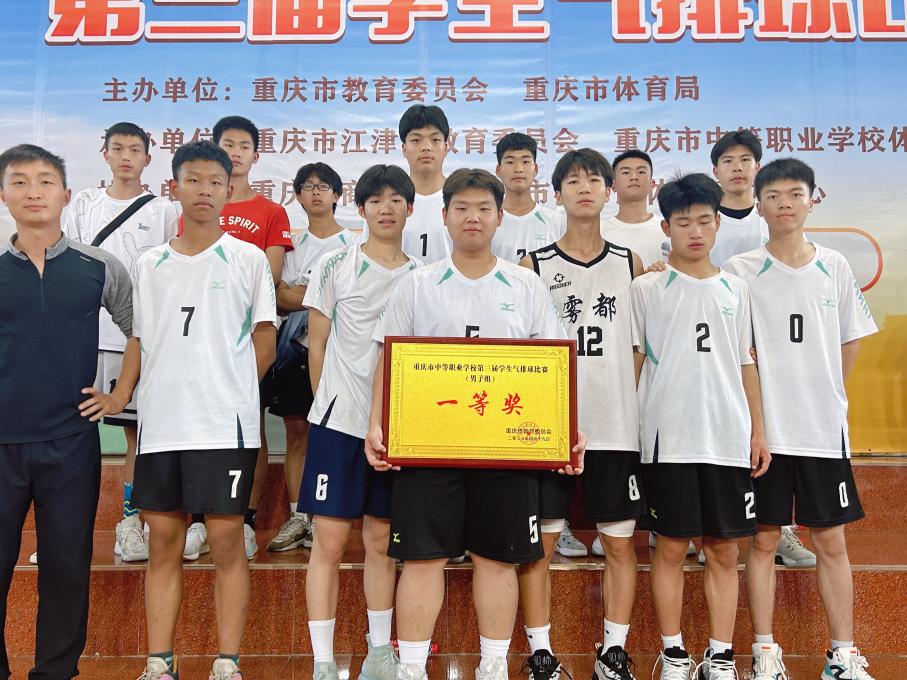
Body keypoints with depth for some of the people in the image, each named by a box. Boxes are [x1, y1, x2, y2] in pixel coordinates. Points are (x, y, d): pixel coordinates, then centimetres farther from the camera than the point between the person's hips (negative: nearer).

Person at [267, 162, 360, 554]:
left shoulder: (353, 243, 5)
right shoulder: (291, 244, 14)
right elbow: (281, 299, 4)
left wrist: (299, 295, -7)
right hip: (297, 347, 3)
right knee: (296, 432, 4)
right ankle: (297, 518, 11)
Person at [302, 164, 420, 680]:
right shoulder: (336, 265, 0)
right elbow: (318, 344, 4)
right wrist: (327, 402, 5)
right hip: (341, 421, -2)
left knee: (381, 540, 13)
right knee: (330, 542, -1)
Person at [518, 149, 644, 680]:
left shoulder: (630, 264, 8)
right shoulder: (534, 267, 3)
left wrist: (636, 404, 5)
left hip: (617, 426, 2)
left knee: (621, 540, 7)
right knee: (540, 540, 4)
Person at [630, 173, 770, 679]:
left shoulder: (735, 289, 11)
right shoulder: (647, 289, 2)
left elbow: (746, 364, 13)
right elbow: (633, 361, 3)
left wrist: (758, 432, 9)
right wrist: (630, 426, -4)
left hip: (730, 438, 3)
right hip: (669, 438, -3)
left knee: (725, 550, 8)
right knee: (672, 547, 5)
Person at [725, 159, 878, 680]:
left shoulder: (835, 266, 6)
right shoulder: (740, 271, -2)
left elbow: (851, 343, 13)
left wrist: (826, 397, 8)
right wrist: (759, 410, -5)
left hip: (824, 427, 2)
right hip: (764, 428, -2)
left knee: (832, 541, 9)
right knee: (764, 540, 6)